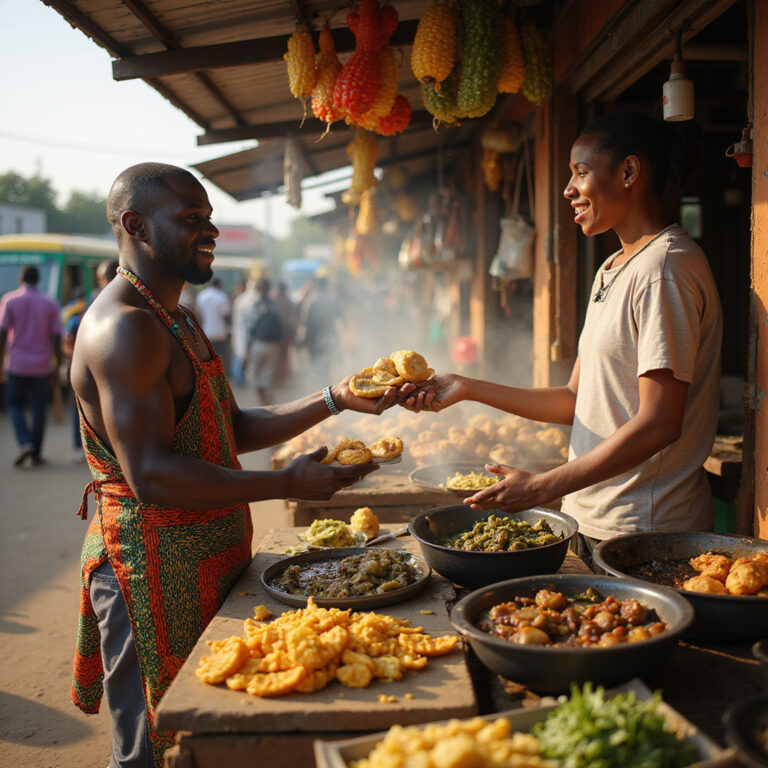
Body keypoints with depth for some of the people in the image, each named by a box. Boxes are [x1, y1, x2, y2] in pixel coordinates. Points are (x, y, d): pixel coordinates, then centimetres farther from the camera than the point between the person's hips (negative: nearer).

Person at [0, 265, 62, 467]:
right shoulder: (50, 303, 2)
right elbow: (56, 339, -1)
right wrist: (57, 368, 6)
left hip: (17, 365, -1)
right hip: (42, 366, 1)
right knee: (38, 409, 9)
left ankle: (25, 443, -3)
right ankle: (36, 455, 12)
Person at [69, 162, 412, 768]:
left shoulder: (175, 320, 16)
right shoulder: (124, 327, -19)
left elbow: (233, 430, 14)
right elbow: (151, 475, -26)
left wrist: (335, 399, 6)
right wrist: (289, 484, -25)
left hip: (209, 555, 10)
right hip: (154, 563, -10)